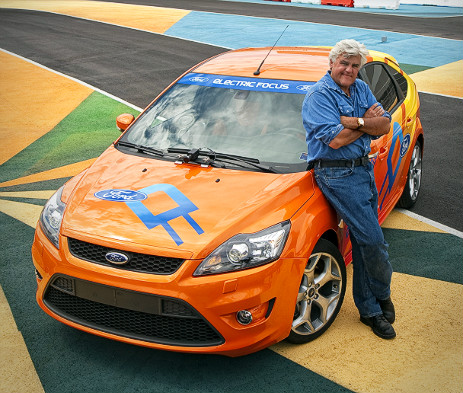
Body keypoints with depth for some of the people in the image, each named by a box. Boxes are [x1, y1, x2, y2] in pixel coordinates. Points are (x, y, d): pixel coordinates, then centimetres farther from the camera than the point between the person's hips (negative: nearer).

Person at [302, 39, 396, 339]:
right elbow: (335, 139, -21)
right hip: (337, 174, -7)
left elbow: (385, 126, 2)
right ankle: (382, 295, 17)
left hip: (364, 169, 7)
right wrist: (367, 123, -7)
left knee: (365, 242, 12)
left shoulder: (362, 90, 12)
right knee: (372, 239, -9)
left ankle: (369, 309, 25)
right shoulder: (319, 96, -10)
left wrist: (354, 121, -15)